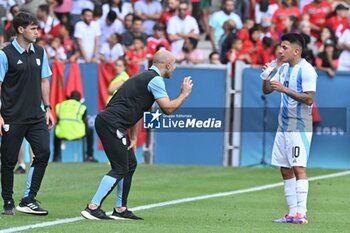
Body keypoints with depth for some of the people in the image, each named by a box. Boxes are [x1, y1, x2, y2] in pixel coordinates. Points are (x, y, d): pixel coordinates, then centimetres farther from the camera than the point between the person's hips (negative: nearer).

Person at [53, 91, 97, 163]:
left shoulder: (60, 106, 12)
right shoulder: (81, 107, 5)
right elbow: (86, 123, 12)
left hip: (62, 134, 2)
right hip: (77, 134, -2)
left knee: (56, 130, 39)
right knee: (90, 130, 28)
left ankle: (56, 156, 36)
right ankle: (90, 156, 25)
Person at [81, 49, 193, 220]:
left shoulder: (146, 77, 24)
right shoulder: (155, 79, -7)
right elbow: (168, 108, -14)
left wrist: (134, 138, 17)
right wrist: (184, 94, 2)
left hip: (106, 121, 10)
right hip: (112, 124, -10)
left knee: (130, 164, 15)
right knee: (120, 169, -9)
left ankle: (120, 210, 18)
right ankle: (92, 208, -12)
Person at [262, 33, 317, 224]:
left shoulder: (306, 70, -12)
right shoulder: (283, 68, 13)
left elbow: (309, 98, -19)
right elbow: (267, 90, 17)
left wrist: (285, 89, -24)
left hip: (300, 126, -8)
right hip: (284, 126, 8)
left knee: (298, 168, -12)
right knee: (285, 170, 7)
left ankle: (301, 212, -13)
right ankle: (292, 213, 10)